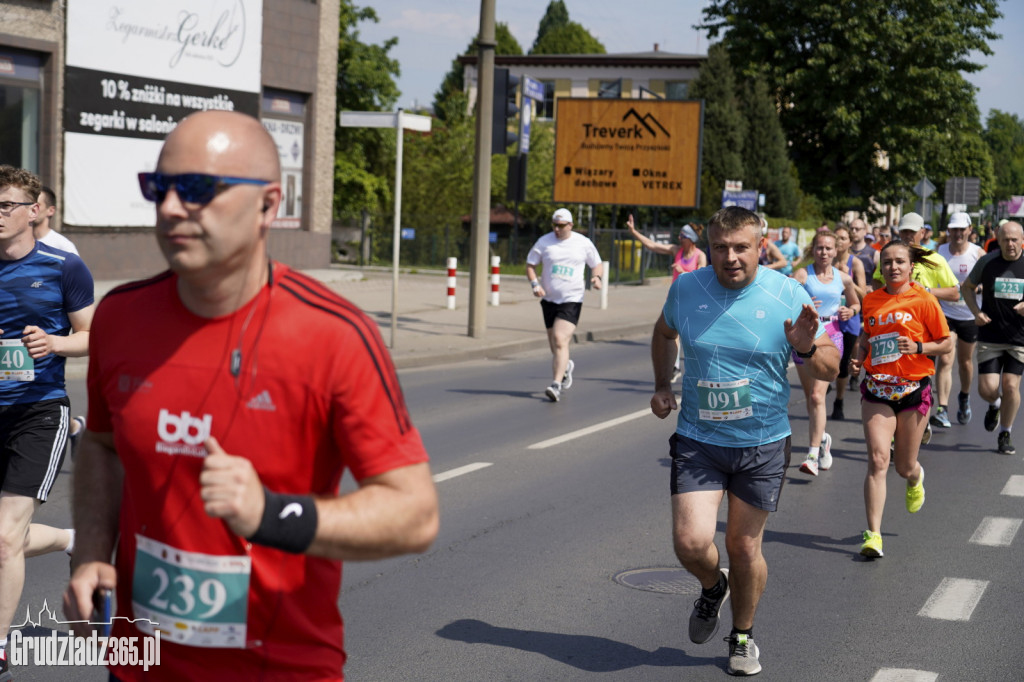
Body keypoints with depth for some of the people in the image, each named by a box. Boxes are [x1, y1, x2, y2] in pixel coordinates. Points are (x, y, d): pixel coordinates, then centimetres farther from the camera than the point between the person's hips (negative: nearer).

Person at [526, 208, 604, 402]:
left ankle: (556, 385, -20)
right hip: (549, 299, 3)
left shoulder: (583, 243, 1)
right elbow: (530, 264, 9)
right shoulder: (544, 242, 3)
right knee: (554, 345, 11)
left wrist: (597, 277, -9)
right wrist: (535, 284, -8)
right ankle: (566, 366, 45)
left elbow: (597, 264, 13)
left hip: (572, 300, -3)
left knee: (560, 339, -19)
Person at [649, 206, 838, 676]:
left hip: (763, 444, -1)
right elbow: (663, 332, 20)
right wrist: (662, 386, 8)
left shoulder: (788, 295, -10)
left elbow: (830, 369, -4)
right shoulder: (686, 288, -4)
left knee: (744, 547, 7)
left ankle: (743, 636, 34)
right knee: (691, 542, -12)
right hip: (697, 440, 1)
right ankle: (712, 588, 25)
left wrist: (807, 348, -25)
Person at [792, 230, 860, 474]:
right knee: (809, 395, 11)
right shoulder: (802, 274, -2)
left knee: (817, 396, -12)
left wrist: (851, 311, 1)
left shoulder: (843, 278, 6)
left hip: (831, 337, -1)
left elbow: (855, 303, 22)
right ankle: (822, 438, 37)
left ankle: (813, 454, -12)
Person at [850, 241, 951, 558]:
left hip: (913, 389, -2)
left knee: (904, 467, 9)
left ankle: (915, 478, 49)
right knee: (877, 460, -12)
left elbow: (946, 343, -1)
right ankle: (873, 535, -10)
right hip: (877, 390, 2)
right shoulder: (871, 300, 5)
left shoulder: (923, 300, -6)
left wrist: (918, 347, -17)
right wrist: (858, 357, 2)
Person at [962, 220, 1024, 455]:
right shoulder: (987, 262, -3)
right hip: (990, 336, 0)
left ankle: (1005, 434, 15)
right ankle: (995, 405, 33)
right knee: (987, 389, -6)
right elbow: (967, 287, 11)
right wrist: (976, 312, -5)